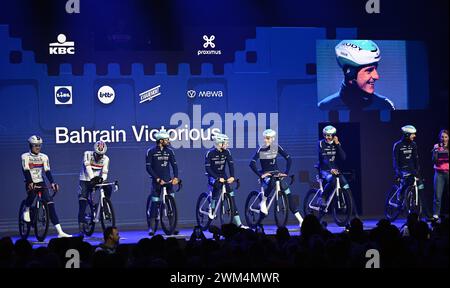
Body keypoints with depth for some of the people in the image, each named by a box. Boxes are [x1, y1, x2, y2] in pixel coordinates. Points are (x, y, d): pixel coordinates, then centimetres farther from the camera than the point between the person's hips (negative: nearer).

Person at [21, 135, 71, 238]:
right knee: (32, 194, -38)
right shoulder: (25, 156, -4)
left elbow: (47, 171, -3)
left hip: (41, 183, 3)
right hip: (30, 183, -3)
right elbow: (26, 171, -16)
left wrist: (52, 183, -19)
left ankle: (60, 232, -15)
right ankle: (26, 211, -1)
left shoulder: (44, 157, 5)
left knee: (50, 204, -11)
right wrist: (30, 182, -32)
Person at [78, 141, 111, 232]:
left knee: (108, 188, -22)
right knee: (83, 199, -14)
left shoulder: (105, 159, -4)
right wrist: (93, 178, -41)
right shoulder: (87, 154, -13)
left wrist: (102, 179, -38)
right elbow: (88, 167, -27)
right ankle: (81, 220, -8)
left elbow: (104, 171, -17)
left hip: (97, 180, 2)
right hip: (85, 180, -2)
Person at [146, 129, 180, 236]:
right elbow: (148, 168, -8)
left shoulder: (169, 151, 6)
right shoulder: (151, 152, -5)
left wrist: (175, 177, -13)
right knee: (155, 203, -4)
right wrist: (158, 179, -17)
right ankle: (152, 227, 3)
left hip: (168, 180, 3)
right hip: (157, 181, -3)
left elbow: (174, 165, 4)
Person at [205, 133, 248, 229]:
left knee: (231, 195, -6)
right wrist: (218, 178, -29)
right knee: (218, 185, -38)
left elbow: (231, 164, -10)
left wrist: (232, 176, -27)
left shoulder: (227, 152, -4)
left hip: (222, 175, 4)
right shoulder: (210, 153, -16)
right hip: (213, 176, -4)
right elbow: (208, 168, -19)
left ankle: (238, 223, -5)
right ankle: (211, 208, -16)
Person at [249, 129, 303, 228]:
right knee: (271, 182, -40)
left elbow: (288, 159, 1)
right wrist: (260, 175, -24)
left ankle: (299, 219, -8)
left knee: (288, 194, -9)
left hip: (276, 173, 3)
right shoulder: (261, 149, -10)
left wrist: (286, 172, -8)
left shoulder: (276, 147, -2)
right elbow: (252, 163, -18)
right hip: (266, 174, -3)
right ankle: (263, 202, -16)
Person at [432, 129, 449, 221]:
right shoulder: (437, 147, 6)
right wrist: (435, 152, -16)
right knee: (437, 196, -6)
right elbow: (434, 161, -1)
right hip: (439, 173, 0)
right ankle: (435, 215, -5)